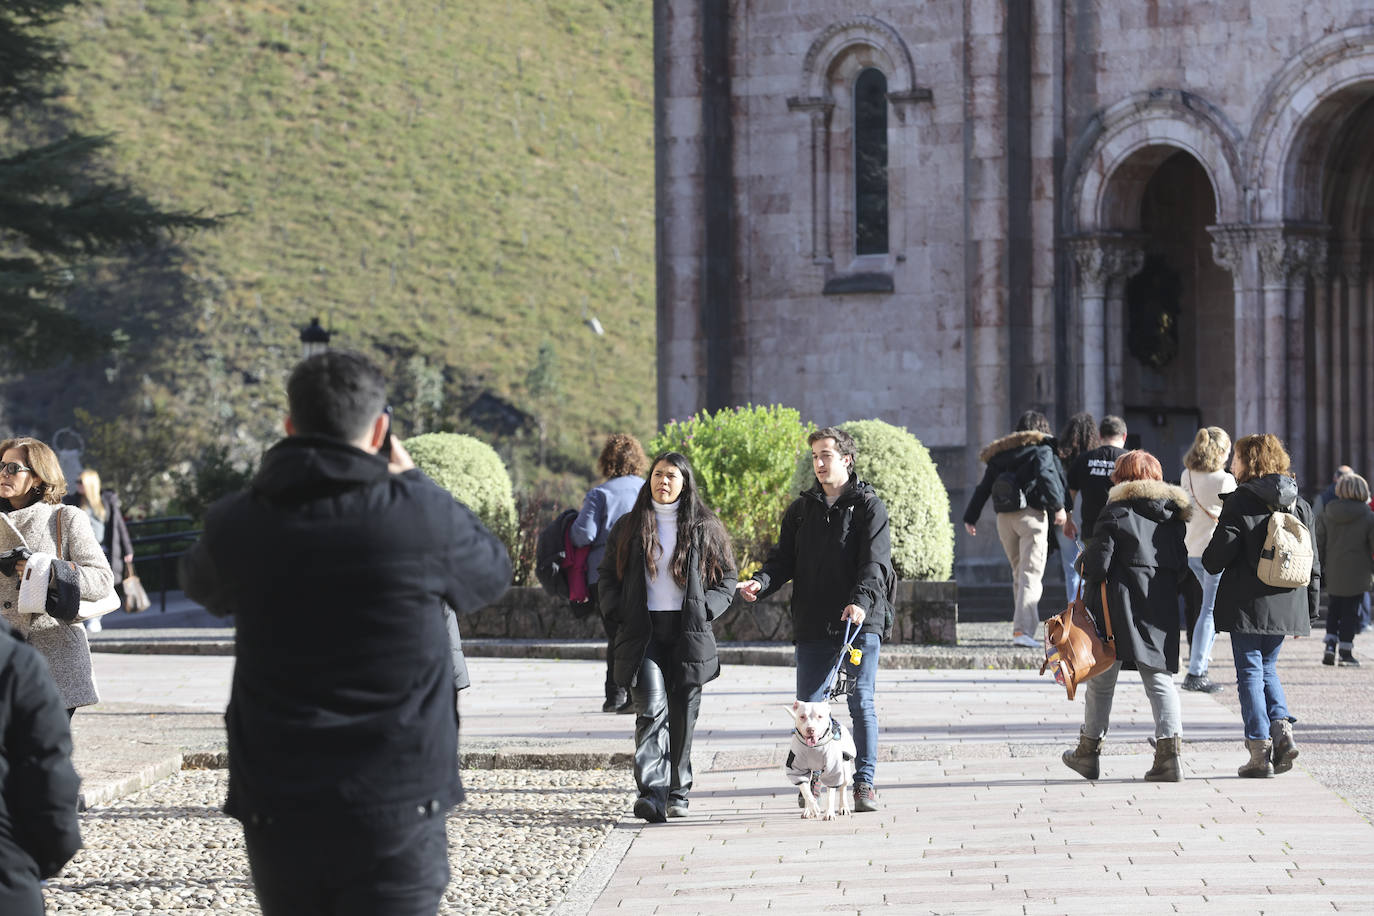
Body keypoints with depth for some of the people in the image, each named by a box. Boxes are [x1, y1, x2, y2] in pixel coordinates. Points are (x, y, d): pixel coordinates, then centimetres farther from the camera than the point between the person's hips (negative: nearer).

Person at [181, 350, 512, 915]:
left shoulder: (237, 525, -2)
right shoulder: (422, 514, -11)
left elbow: (201, 584, 22)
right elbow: (493, 573, 11)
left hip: (276, 811, 3)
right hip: (395, 810, -3)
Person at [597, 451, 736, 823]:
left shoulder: (705, 527, 7)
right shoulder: (628, 526, 9)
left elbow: (727, 577, 9)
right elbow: (607, 575, 13)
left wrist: (704, 610, -6)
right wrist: (619, 613, -2)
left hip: (688, 633, 1)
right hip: (643, 632, -1)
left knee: (683, 715, 6)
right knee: (651, 706, -17)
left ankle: (678, 792, 20)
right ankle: (652, 793, -26)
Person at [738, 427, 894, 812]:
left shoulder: (868, 506, 2)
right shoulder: (801, 509, 15)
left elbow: (875, 562, -9)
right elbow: (784, 558, 13)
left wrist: (861, 601, -26)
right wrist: (761, 582, -9)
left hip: (861, 622, -4)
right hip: (813, 624, 4)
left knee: (861, 702, -4)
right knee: (808, 704, 2)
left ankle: (865, 783, 2)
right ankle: (810, 780, 15)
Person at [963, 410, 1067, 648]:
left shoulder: (999, 454, 18)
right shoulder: (1041, 449, 3)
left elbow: (983, 488, 17)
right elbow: (1046, 476, -14)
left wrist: (970, 518, 20)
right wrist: (1058, 507, -15)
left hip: (1004, 518, 5)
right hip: (1031, 514, -5)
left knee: (1018, 573, 16)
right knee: (1031, 574, -10)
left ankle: (1022, 626, 17)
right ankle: (1022, 630, -23)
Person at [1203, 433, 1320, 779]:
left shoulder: (1240, 503, -10)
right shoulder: (1300, 505, 7)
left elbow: (1220, 553, -13)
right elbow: (1312, 561, 10)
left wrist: (1208, 562, 12)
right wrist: (1309, 610, 16)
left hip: (1249, 604, -5)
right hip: (1287, 606, 5)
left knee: (1250, 672, 2)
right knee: (1267, 666, 21)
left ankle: (1260, 751, -2)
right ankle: (1282, 728, 1)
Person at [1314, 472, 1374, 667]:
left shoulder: (1326, 515, 1)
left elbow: (1319, 544, 4)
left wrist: (1317, 569, 11)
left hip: (1332, 573, 3)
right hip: (1356, 574, -2)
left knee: (1333, 609, 15)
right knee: (1350, 611, 4)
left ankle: (1330, 644, 1)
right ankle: (1346, 650, 3)